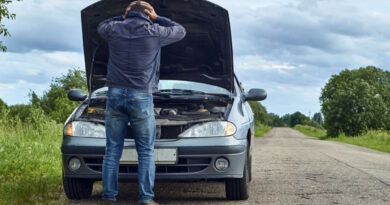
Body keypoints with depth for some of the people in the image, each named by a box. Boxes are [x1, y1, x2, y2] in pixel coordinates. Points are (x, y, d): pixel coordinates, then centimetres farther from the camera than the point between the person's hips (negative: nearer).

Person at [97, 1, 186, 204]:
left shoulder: (114, 29, 5)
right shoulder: (153, 32, -3)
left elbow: (101, 26, 30)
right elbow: (180, 31, 14)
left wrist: (122, 18, 22)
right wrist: (157, 19, 16)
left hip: (115, 95, 3)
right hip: (141, 96, -2)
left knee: (112, 150, 6)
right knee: (146, 152, 4)